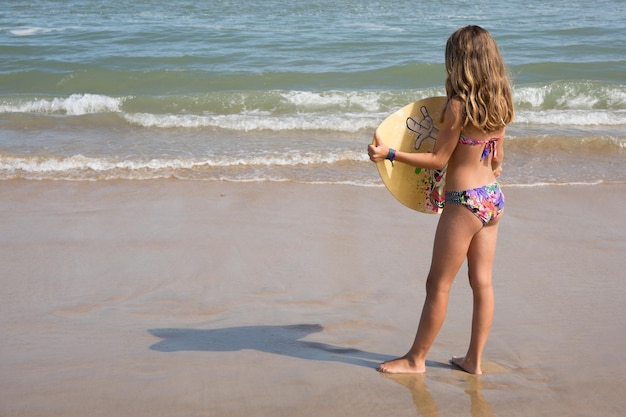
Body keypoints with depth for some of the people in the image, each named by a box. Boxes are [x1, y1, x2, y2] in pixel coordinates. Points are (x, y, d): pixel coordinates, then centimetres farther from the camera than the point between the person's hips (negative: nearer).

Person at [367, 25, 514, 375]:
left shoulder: (459, 105, -17)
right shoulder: (498, 104, 5)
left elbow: (438, 159, -13)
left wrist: (389, 153, -12)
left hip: (465, 203, -8)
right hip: (494, 199, 8)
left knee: (439, 284, 3)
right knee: (482, 282, 12)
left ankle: (416, 359, 15)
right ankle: (474, 359, 20)